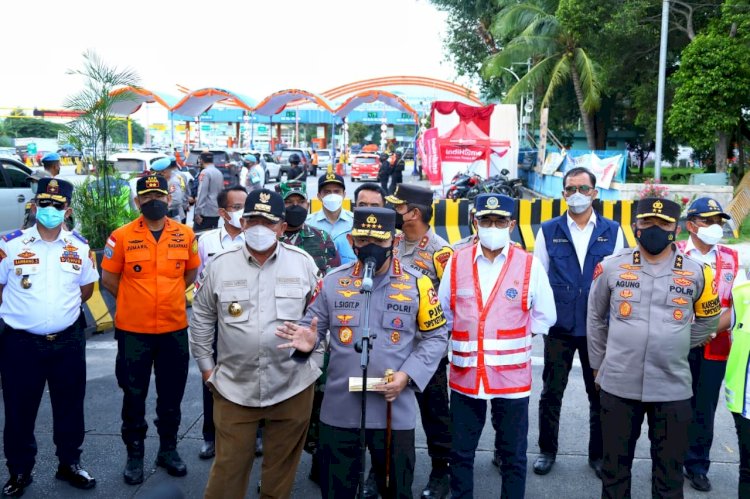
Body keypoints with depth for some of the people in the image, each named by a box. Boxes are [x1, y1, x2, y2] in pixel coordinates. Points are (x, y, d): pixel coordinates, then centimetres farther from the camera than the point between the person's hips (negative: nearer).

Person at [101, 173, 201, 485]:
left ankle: (168, 449, 31)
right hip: (133, 330, -2)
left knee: (171, 394, 14)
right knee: (134, 395, 11)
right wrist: (135, 301, 7)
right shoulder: (122, 236, -7)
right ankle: (135, 454, 26)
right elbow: (109, 279, 2)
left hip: (174, 328, 2)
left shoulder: (185, 234, 0)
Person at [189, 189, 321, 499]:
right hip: (234, 388, 0)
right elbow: (201, 319, 8)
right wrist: (206, 367, 8)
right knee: (228, 467, 9)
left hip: (292, 387, 0)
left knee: (282, 466, 15)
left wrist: (311, 352, 4)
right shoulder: (219, 266, -1)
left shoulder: (303, 263, -2)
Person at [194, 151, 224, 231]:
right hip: (216, 212, 8)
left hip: (205, 212, -8)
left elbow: (202, 193, -16)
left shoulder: (205, 172, -10)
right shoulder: (219, 173, 13)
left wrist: (198, 212, -16)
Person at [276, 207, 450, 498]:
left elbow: (436, 336, 2)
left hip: (395, 411, -1)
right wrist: (307, 340, -20)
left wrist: (408, 375, -11)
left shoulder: (417, 284, -2)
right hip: (339, 410, 1)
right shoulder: (333, 281, 1)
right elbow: (313, 325, 5)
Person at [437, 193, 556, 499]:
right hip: (465, 374, 2)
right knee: (460, 453, 13)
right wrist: (464, 336, 4)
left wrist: (513, 335, 2)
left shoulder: (529, 265, -3)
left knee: (513, 455, 12)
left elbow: (545, 317, 5)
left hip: (511, 375, -1)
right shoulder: (456, 262, 3)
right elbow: (443, 313, 12)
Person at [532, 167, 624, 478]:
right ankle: (547, 450, 27)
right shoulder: (549, 231, 1)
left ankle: (598, 453, 29)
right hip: (559, 326, 0)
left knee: (600, 394, 11)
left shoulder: (612, 231, 3)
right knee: (551, 392, 10)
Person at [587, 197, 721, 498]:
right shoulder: (612, 267, -2)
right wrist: (599, 364, 13)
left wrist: (673, 349, 11)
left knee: (669, 472, 12)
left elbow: (707, 322, 15)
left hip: (673, 388, 0)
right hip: (618, 384, 0)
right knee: (615, 464, 14)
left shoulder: (696, 273, -1)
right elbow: (595, 318, 10)